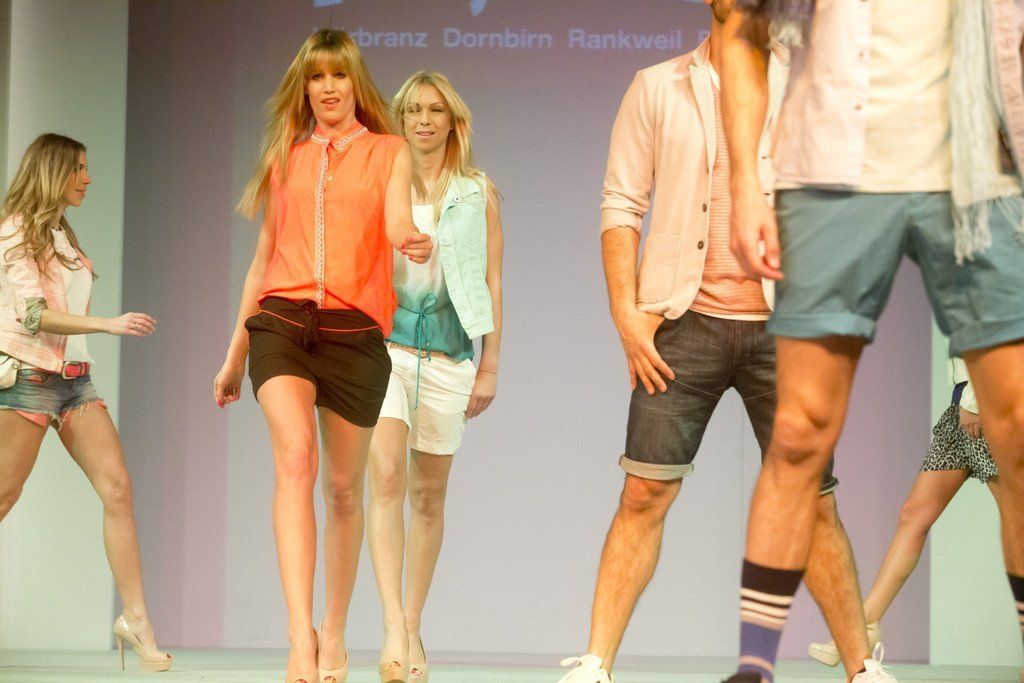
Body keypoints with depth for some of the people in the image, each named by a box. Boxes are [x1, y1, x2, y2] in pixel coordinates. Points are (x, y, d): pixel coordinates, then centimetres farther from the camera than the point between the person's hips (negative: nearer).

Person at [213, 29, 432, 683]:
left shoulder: (388, 151, 11)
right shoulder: (286, 157, 17)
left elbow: (397, 222, -7)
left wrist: (414, 239, -32)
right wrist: (234, 355, 22)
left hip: (355, 327, 0)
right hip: (281, 318, 0)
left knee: (344, 486, 6)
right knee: (294, 456, -23)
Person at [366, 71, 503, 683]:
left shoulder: (478, 193, 9)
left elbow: (491, 283, 9)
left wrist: (491, 367, 4)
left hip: (448, 351, 1)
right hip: (384, 342, -1)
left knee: (429, 494, 5)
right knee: (386, 474, -19)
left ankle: (413, 631, 15)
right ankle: (393, 628, -26)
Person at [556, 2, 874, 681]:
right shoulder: (657, 88, 8)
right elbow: (622, 205, 5)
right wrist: (626, 312, -5)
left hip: (782, 326, 1)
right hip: (685, 320, -1)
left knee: (814, 503, 2)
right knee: (644, 494, -6)